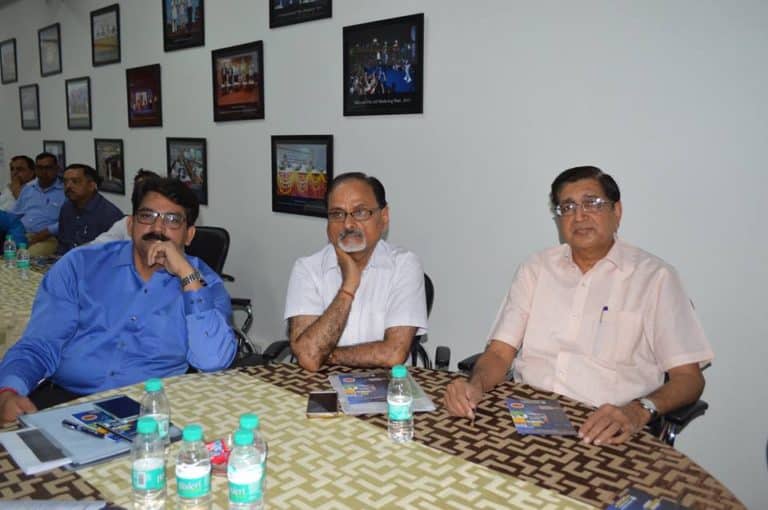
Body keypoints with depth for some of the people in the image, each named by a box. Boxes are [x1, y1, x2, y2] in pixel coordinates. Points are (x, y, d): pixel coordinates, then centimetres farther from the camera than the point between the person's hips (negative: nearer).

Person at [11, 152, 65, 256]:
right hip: (19, 236, 5)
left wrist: (44, 233, -19)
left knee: (30, 255, -35)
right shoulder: (27, 188, 23)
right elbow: (14, 215, 27)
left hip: (47, 238, -5)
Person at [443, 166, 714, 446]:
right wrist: (475, 385, -17)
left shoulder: (654, 276, 0)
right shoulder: (536, 268, 10)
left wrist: (639, 410, -23)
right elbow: (500, 352, 5)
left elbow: (688, 377, -3)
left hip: (602, 432, -1)